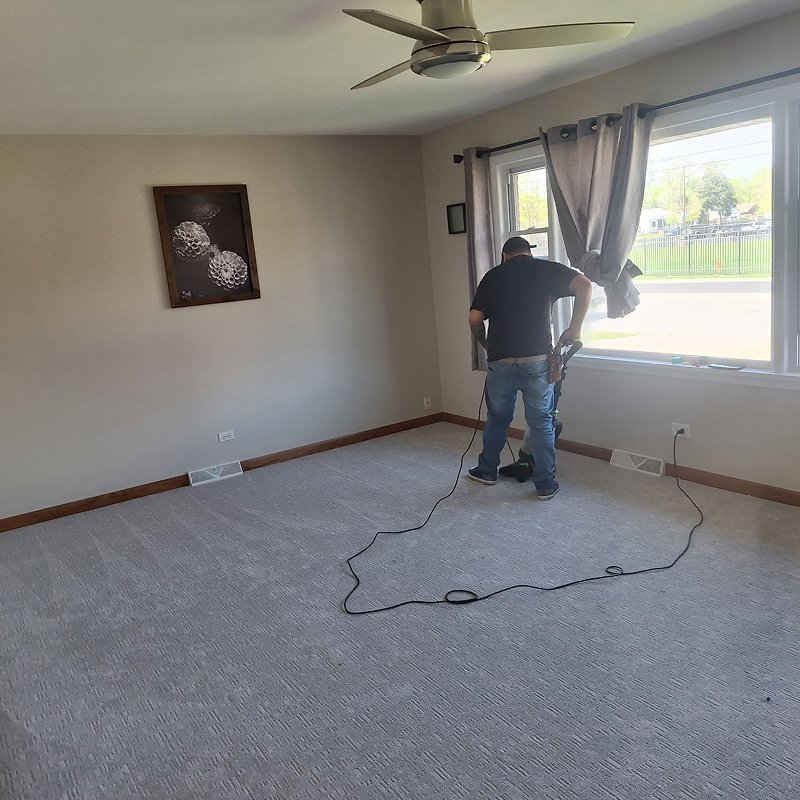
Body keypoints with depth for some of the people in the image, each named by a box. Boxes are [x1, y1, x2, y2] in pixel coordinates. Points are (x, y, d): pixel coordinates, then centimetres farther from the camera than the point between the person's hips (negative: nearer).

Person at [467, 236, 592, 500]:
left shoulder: (492, 276, 8)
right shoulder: (546, 269, 4)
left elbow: (475, 319, 3)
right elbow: (585, 285, -9)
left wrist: (487, 346, 19)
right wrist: (574, 328, -2)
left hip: (501, 361, 2)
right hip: (537, 361, -1)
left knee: (497, 419, 19)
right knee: (541, 423, 9)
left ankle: (487, 470, 34)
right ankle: (545, 485, 14)